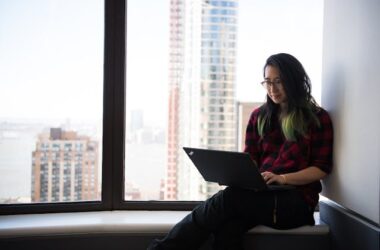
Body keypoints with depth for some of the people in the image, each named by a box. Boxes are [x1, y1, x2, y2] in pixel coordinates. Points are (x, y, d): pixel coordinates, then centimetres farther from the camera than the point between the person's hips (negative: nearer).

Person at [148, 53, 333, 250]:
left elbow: (322, 168, -1)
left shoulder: (318, 118, 5)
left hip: (297, 201, -3)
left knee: (229, 198, -30)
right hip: (261, 193, 3)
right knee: (227, 227, -33)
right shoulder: (259, 116, 16)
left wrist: (283, 178, -17)